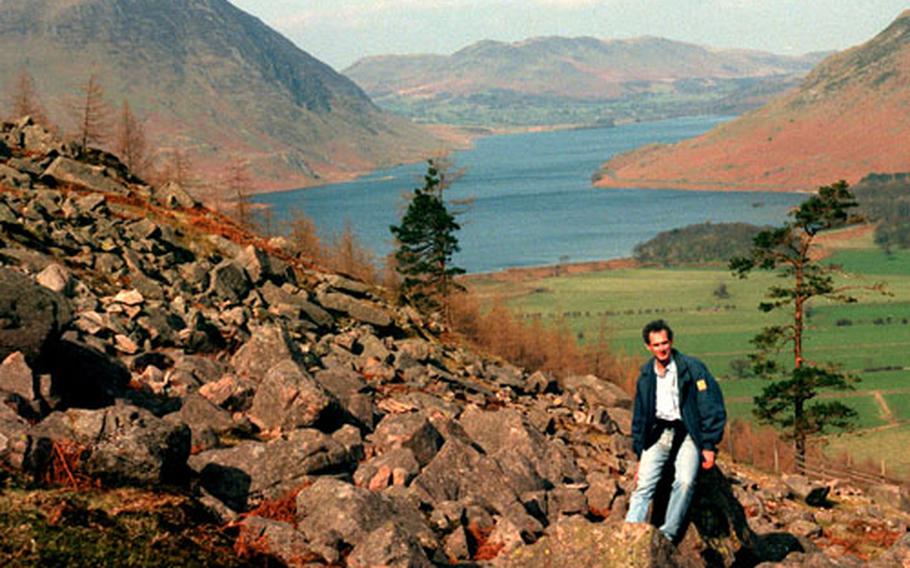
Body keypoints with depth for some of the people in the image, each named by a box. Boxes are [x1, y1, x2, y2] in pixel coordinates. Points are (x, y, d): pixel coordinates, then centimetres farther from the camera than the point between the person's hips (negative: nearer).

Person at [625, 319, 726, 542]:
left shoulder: (692, 368, -5)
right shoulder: (646, 376, 11)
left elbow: (712, 408, -6)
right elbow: (639, 417, 19)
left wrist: (709, 446, -12)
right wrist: (640, 455, 15)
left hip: (687, 433, -4)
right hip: (658, 434, 4)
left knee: (685, 481, -27)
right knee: (643, 484, -13)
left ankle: (667, 534, -23)